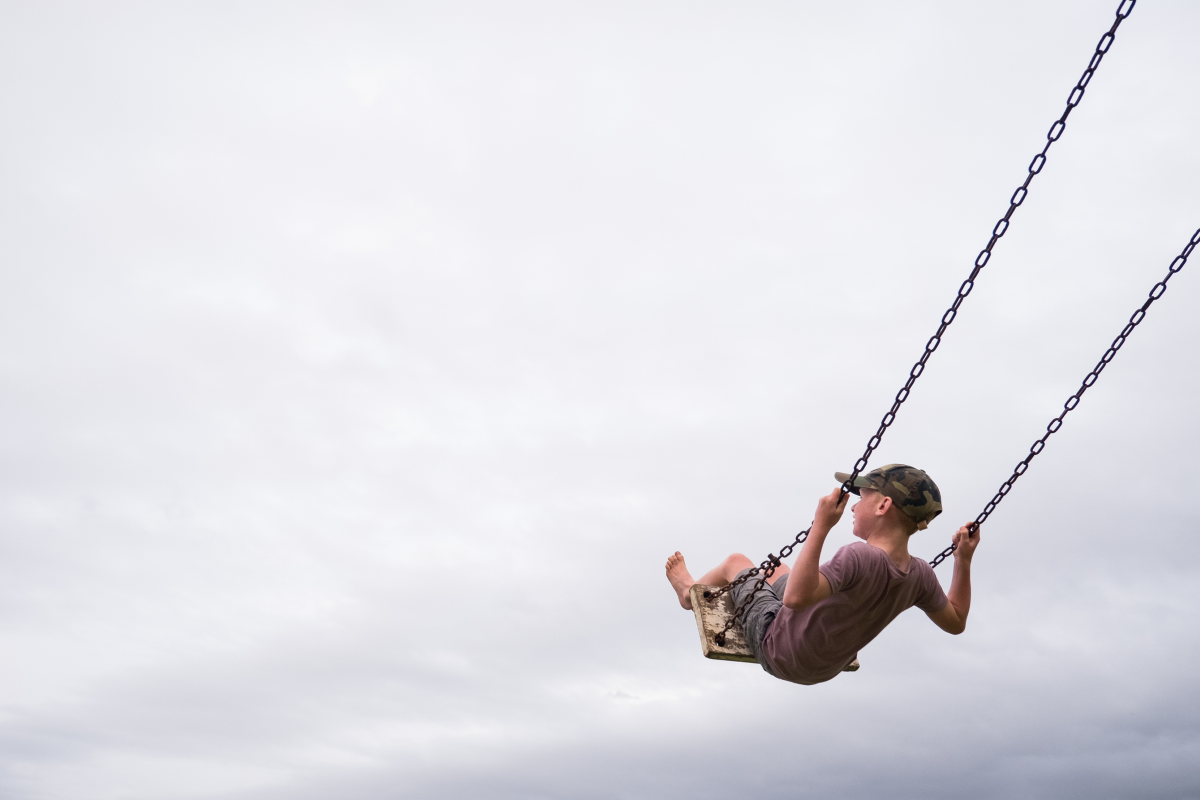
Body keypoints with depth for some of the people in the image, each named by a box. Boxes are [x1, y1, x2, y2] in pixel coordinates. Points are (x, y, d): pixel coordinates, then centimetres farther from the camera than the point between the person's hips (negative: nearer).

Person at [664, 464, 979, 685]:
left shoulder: (860, 558, -38)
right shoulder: (919, 575, -16)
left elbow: (796, 596, -48)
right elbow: (956, 622, 0)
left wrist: (821, 525, -47)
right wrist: (964, 560, -4)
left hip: (780, 653, -7)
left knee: (735, 562, 15)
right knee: (778, 569, 29)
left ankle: (690, 593, 48)